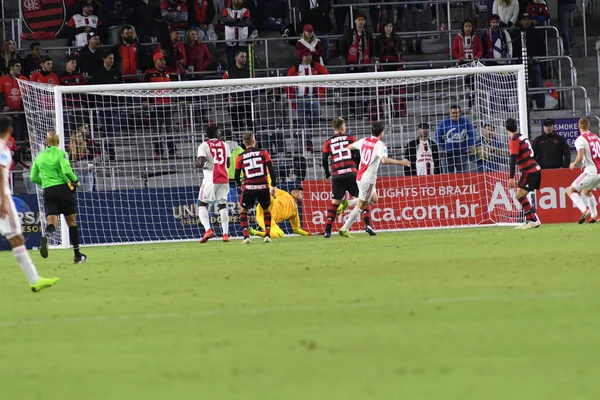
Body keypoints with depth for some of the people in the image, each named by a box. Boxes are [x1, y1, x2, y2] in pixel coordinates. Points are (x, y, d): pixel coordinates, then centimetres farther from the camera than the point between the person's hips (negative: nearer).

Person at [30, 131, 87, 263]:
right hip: (63, 189, -3)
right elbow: (66, 170, -17)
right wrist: (75, 181, -1)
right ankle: (77, 255, 14)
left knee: (51, 222, -6)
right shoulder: (61, 154, -4)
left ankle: (46, 237, -44)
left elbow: (33, 177, 15)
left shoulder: (39, 157, 11)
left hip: (48, 191, 3)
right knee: (72, 222, 10)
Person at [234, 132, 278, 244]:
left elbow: (237, 177, 8)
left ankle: (246, 237, 2)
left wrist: (241, 185, 28)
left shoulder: (240, 157, 3)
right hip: (263, 187, 1)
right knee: (266, 210, 22)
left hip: (248, 188, -1)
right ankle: (267, 235, 11)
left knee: (243, 211, 17)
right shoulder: (263, 153, 1)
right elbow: (271, 169, -5)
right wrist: (274, 185, -2)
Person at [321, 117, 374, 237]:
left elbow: (324, 160, 3)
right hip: (351, 173, -2)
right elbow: (358, 156, -1)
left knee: (334, 202, 11)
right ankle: (367, 224, -13)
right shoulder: (351, 138, 6)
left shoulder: (328, 143, 10)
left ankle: (327, 231, 6)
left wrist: (328, 175, 16)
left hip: (337, 175, 2)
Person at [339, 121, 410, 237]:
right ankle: (344, 229, -3)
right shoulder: (380, 145, -14)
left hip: (359, 176, 8)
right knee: (361, 206, -1)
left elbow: (349, 147, 23)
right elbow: (384, 160, -30)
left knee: (374, 199, 24)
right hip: (368, 179, -8)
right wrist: (400, 162, -23)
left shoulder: (364, 141, 8)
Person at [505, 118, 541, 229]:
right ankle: (529, 221, 15)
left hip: (529, 172, -9)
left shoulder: (514, 141, -12)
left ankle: (533, 220, -19)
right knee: (521, 196, 15)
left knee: (520, 195, -13)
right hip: (535, 170, 9)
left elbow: (513, 160, -21)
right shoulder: (523, 137, 14)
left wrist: (511, 178, -24)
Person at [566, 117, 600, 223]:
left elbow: (580, 157, -21)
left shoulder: (580, 139, -10)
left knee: (570, 191, 0)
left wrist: (574, 164, -1)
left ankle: (584, 210, -21)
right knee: (586, 191, 31)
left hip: (591, 172, -7)